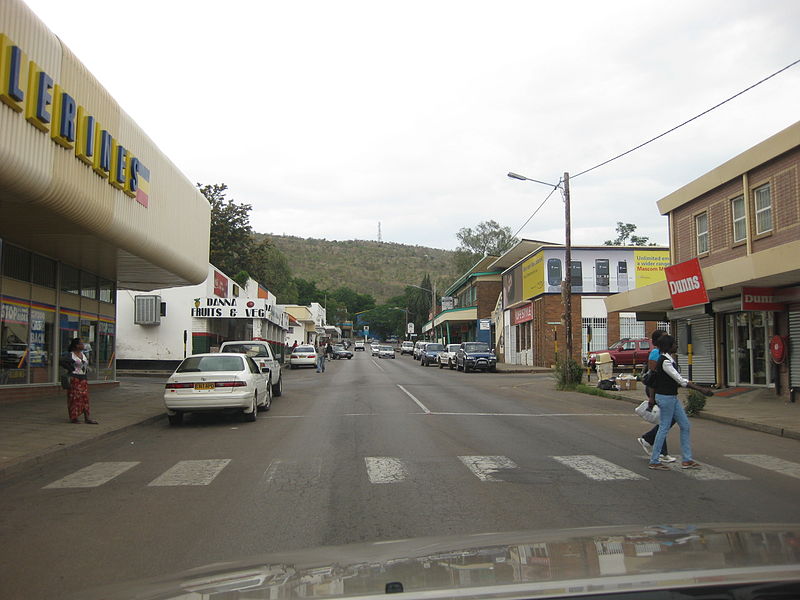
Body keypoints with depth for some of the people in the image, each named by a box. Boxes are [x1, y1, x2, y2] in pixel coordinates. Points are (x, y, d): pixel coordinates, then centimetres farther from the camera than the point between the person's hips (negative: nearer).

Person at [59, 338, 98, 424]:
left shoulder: (83, 354, 15)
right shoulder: (70, 355, -6)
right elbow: (61, 362, -18)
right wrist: (71, 369, -14)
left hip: (83, 379, 6)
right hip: (74, 379, -6)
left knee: (85, 398, 0)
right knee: (74, 398, -3)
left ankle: (87, 417, -2)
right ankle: (73, 417, 6)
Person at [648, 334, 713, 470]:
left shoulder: (668, 359, 11)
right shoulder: (665, 362, -20)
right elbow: (681, 380, -22)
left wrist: (653, 399, 22)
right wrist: (701, 389, -20)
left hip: (673, 397, 10)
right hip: (666, 397, -10)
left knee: (685, 426, 11)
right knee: (664, 428, -1)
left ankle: (686, 460, 19)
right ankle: (654, 461, 9)